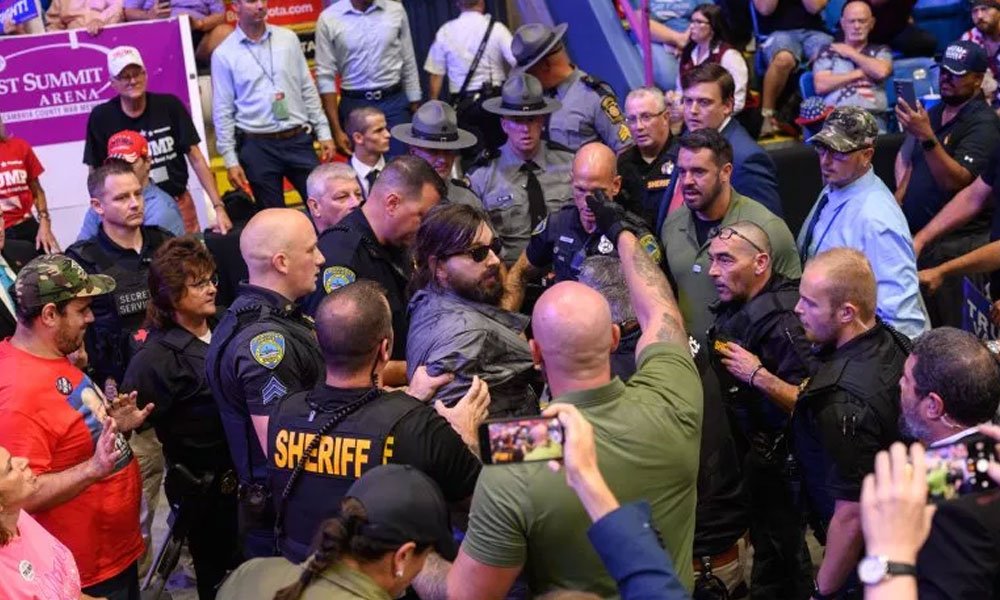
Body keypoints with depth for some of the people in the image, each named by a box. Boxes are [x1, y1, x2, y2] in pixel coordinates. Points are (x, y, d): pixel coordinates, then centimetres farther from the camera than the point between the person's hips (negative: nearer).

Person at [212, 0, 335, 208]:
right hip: (257, 146, -2)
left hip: (298, 140, 2)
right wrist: (231, 160, -5)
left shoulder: (288, 38, 5)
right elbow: (223, 112, -1)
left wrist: (323, 133, 6)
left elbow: (308, 89, 10)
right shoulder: (224, 54, -3)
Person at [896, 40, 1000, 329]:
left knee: (949, 331, -8)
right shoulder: (935, 112, 14)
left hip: (954, 242, -8)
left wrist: (927, 137, -32)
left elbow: (955, 180, -23)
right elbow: (907, 157, 27)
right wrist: (902, 190, 9)